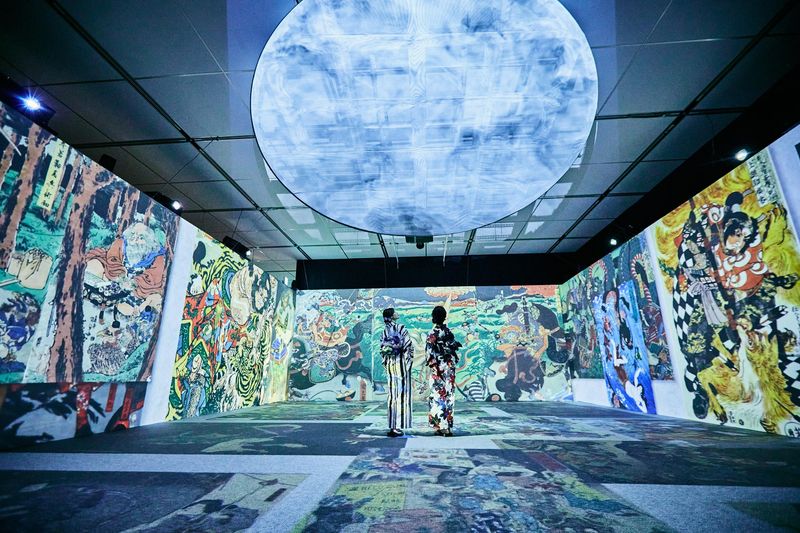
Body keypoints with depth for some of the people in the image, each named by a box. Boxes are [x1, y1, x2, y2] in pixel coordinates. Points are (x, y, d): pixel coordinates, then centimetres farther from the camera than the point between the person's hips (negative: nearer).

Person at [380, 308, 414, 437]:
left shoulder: (385, 331, 4)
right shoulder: (401, 329, -11)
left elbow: (382, 349, 7)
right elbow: (409, 347, -13)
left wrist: (386, 362, 14)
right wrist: (409, 361, -3)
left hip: (390, 364, 5)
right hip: (402, 363, -5)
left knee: (392, 394, 11)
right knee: (401, 394, 0)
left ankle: (392, 425, 17)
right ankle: (398, 426, 2)